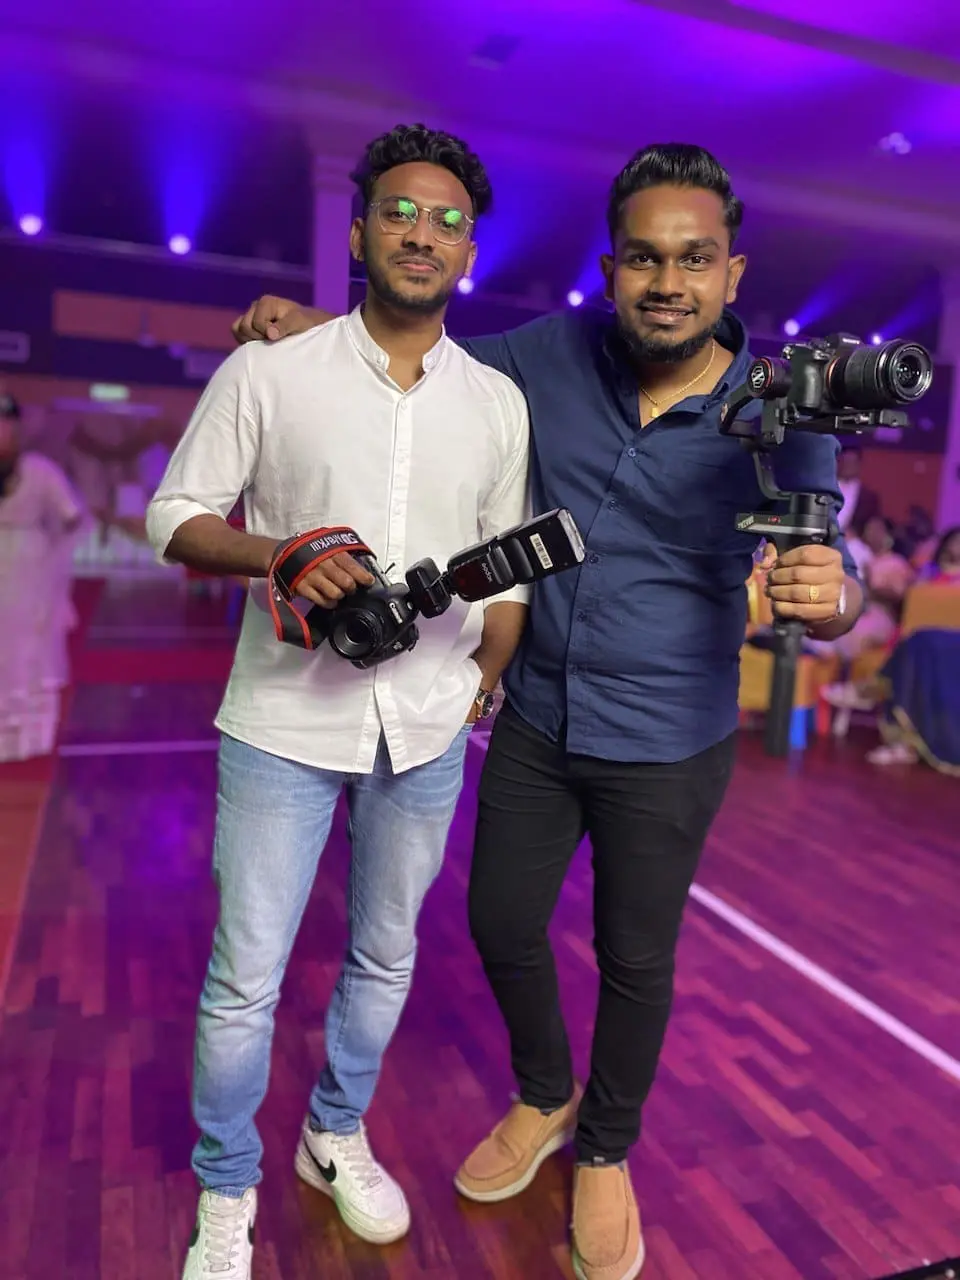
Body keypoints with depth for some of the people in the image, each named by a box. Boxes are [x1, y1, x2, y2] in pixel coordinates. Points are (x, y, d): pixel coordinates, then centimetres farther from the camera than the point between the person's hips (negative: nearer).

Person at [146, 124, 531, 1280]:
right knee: (245, 980, 5)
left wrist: (488, 683, -1)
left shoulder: (498, 402, 4)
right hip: (284, 722, -2)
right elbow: (176, 517, -2)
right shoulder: (266, 373, -5)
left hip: (427, 731, 3)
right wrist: (278, 555, -20)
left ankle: (338, 1136, 45)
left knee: (385, 957, 18)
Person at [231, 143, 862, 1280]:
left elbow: (831, 582, -9)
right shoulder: (554, 354, -6)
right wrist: (317, 323, -9)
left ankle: (605, 1156, 42)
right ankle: (543, 1098, 46)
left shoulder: (777, 418, -13)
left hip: (666, 748, -3)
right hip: (536, 719, 3)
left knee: (635, 963, 13)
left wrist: (826, 592, -34)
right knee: (502, 924, 15)